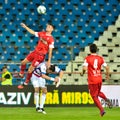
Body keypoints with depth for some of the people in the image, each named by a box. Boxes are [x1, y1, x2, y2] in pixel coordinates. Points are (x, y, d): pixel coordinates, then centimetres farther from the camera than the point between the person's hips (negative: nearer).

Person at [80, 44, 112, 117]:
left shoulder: (87, 58, -7)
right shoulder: (100, 58, 2)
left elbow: (85, 68, -18)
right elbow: (107, 67, -1)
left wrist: (82, 73, 3)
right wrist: (107, 75, 15)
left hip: (92, 80, -4)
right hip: (99, 79, 4)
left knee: (94, 96, 5)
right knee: (98, 92, 28)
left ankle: (102, 110, -6)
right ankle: (106, 99, -1)